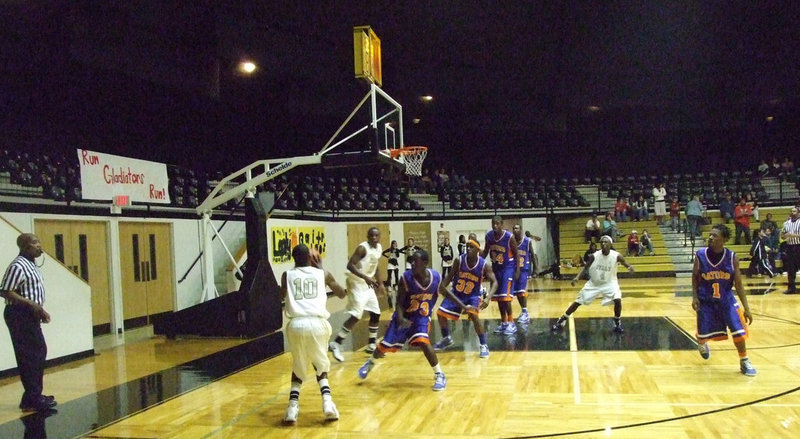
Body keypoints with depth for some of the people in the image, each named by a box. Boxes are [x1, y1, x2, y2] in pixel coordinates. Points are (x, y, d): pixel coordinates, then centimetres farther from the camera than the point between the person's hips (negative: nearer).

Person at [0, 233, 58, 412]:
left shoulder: (31, 264, 13)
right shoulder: (18, 266, -16)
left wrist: (40, 310, 14)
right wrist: (32, 304, -25)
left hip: (30, 315, 10)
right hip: (20, 316, -10)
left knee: (39, 353, 14)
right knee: (29, 357, -5)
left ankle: (34, 395, 24)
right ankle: (32, 399, 1)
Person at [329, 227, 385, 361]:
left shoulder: (379, 248, 7)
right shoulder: (363, 248, -19)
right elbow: (350, 265, -27)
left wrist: (380, 284, 21)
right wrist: (365, 277, -36)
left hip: (368, 285, 9)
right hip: (357, 283, -9)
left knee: (376, 314, 11)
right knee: (356, 316, -16)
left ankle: (372, 344, 24)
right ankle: (336, 344, -11)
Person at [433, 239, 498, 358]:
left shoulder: (483, 265, -23)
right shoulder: (459, 260, -17)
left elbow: (494, 282, -27)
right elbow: (450, 276, -4)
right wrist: (441, 285, -18)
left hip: (473, 295, -4)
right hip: (456, 293, 4)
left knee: (473, 315, -29)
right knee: (440, 313, 3)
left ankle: (484, 346, -14)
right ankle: (446, 339, 28)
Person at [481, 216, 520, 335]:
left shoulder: (509, 236, -19)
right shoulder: (488, 236, -6)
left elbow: (516, 254, -10)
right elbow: (485, 252, 8)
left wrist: (517, 271, -14)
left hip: (508, 267, -6)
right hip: (496, 267, 6)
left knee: (505, 296, -14)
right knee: (498, 296, 9)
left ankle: (511, 323, -5)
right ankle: (504, 322, 20)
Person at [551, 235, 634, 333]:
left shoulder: (616, 256, -19)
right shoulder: (595, 256, -18)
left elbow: (625, 263, -6)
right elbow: (585, 268, -6)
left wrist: (630, 267, -31)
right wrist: (577, 277, -21)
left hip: (609, 283, -1)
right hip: (594, 283, 1)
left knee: (617, 300, -26)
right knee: (578, 301, 1)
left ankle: (617, 323, -1)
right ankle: (561, 320, 16)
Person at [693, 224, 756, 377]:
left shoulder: (732, 257, -13)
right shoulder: (700, 255, -13)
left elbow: (738, 284, -6)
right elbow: (695, 277, 3)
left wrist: (746, 308, -8)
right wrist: (695, 297, -8)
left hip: (726, 299, 0)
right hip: (705, 301, 0)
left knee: (738, 331, -8)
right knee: (703, 334, 7)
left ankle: (744, 362, 16)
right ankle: (702, 345, 46)